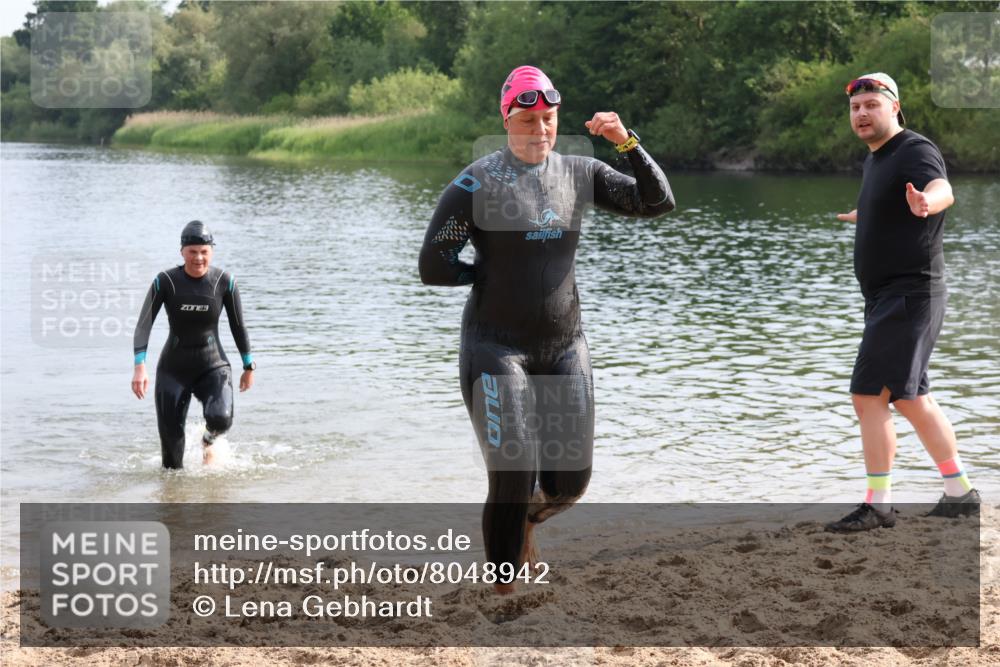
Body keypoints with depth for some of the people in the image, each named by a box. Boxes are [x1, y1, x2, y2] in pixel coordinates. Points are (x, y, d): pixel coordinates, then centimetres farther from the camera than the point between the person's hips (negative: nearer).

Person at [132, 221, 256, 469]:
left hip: (213, 368, 0)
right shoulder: (165, 281, -11)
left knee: (220, 418, -26)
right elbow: (143, 325, -15)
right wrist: (140, 366, -28)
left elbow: (238, 325, 3)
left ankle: (208, 440, 11)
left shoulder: (224, 281, -8)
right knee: (171, 440, -4)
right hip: (173, 370, 0)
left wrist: (249, 366, 8)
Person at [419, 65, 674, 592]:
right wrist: (494, 268, -3)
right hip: (496, 349, -5)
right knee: (514, 477, -10)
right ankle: (504, 592, 7)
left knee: (570, 481, 6)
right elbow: (433, 267, -12)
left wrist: (628, 142, -12)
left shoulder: (579, 174, 4)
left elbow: (657, 202, 0)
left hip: (564, 349, 5)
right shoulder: (476, 184, -11)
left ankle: (524, 519, 41)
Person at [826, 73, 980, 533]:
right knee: (910, 399, 15)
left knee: (869, 395, -13)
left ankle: (878, 504, -10)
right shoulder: (876, 158, 14)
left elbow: (942, 189, -37)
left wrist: (927, 201, -61)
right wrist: (860, 216, 57)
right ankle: (960, 493, 24)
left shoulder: (915, 151, -14)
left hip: (909, 295, -10)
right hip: (886, 298, 10)